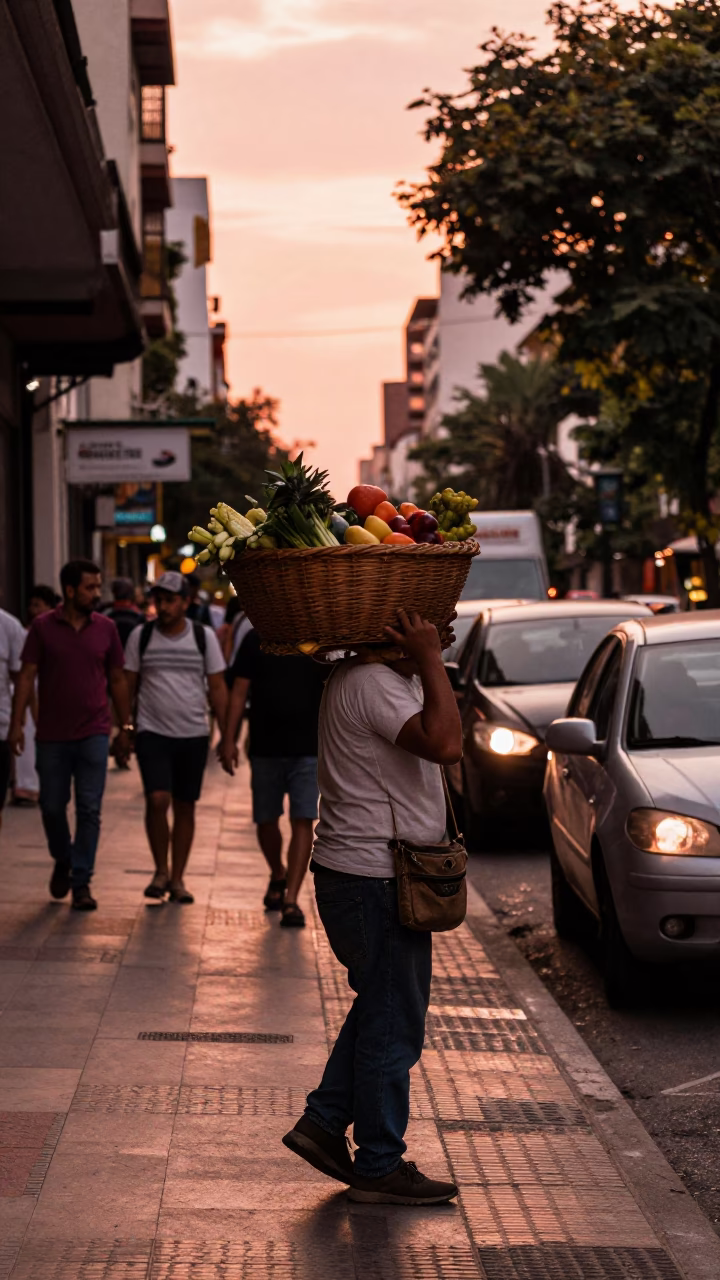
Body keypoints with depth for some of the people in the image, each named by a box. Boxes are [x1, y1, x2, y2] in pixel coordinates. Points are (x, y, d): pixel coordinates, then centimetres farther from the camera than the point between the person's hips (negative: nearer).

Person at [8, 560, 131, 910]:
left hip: (94, 734, 0)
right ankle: (62, 861, 34)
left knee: (89, 810, -4)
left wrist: (124, 727, 8)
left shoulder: (106, 628, 2)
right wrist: (17, 723, -9)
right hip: (52, 734, 0)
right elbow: (27, 676, -2)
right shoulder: (43, 627, -2)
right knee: (52, 806, 8)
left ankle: (82, 882, 2)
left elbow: (117, 680, 9)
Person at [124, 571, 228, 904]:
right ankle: (161, 870, 3)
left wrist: (227, 735, 0)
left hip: (193, 735, 1)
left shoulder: (204, 636, 2)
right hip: (153, 733, -1)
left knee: (185, 806, 6)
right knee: (158, 800, -16)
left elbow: (217, 688, 5)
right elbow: (128, 685, 7)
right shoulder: (141, 636, 1)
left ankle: (177, 879, 16)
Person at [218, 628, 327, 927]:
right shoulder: (256, 640, 2)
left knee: (302, 822, -9)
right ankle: (278, 876, 38)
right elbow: (239, 690, 3)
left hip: (307, 749, -1)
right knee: (265, 821, 11)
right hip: (265, 749, 1)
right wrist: (229, 739, -1)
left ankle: (291, 900, -7)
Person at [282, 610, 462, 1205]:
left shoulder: (372, 678, 12)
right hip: (375, 883, -11)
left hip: (361, 875, 11)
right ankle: (380, 1167, 8)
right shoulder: (375, 685, -21)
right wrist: (430, 661, -27)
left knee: (381, 1010, 22)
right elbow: (445, 744, -34)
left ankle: (323, 1121, 24)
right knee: (392, 1026, -1)